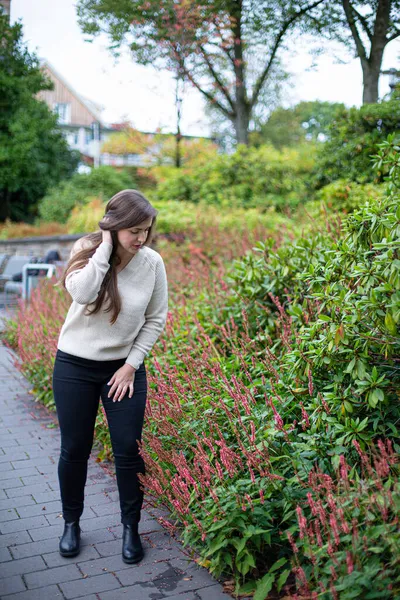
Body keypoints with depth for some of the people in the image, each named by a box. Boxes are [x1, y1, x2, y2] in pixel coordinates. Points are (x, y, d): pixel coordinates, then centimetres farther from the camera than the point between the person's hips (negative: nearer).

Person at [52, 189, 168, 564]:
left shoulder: (153, 263, -9)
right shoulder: (87, 250, -12)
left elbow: (155, 320, -2)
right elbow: (81, 293, -33)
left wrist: (131, 365, -7)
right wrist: (105, 247, -27)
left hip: (125, 368, 1)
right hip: (74, 367, -1)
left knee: (128, 450, 3)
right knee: (75, 449, 10)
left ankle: (131, 528, 24)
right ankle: (71, 523, 32)